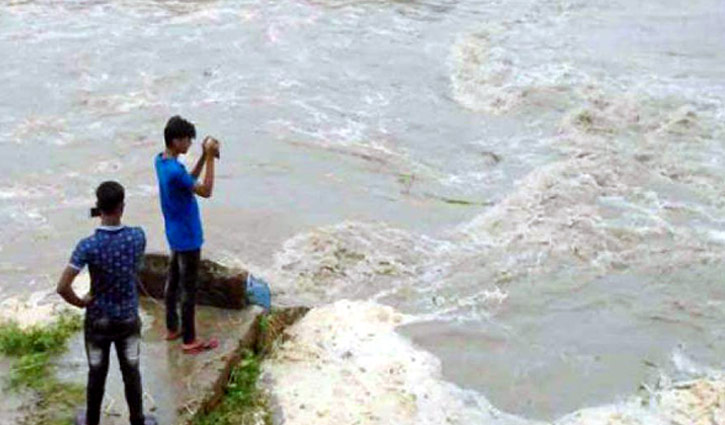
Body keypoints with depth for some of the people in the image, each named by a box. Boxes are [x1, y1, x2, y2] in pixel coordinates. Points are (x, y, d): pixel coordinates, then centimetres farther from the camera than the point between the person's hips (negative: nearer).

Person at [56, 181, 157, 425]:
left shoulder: (88, 246, -23)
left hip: (98, 321, -1)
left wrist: (80, 302, -6)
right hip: (128, 319, 1)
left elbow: (62, 287, -28)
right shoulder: (138, 236, -17)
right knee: (131, 373, 17)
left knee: (97, 374, 17)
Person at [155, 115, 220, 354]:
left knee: (173, 280, 20)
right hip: (188, 237, -10)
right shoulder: (175, 170, -29)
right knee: (189, 289, 1)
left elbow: (189, 181, 12)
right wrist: (210, 159, -22)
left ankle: (172, 328, 34)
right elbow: (206, 191, -23)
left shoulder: (161, 160, 1)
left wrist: (204, 157, 1)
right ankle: (189, 341, 11)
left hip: (175, 234, 10)